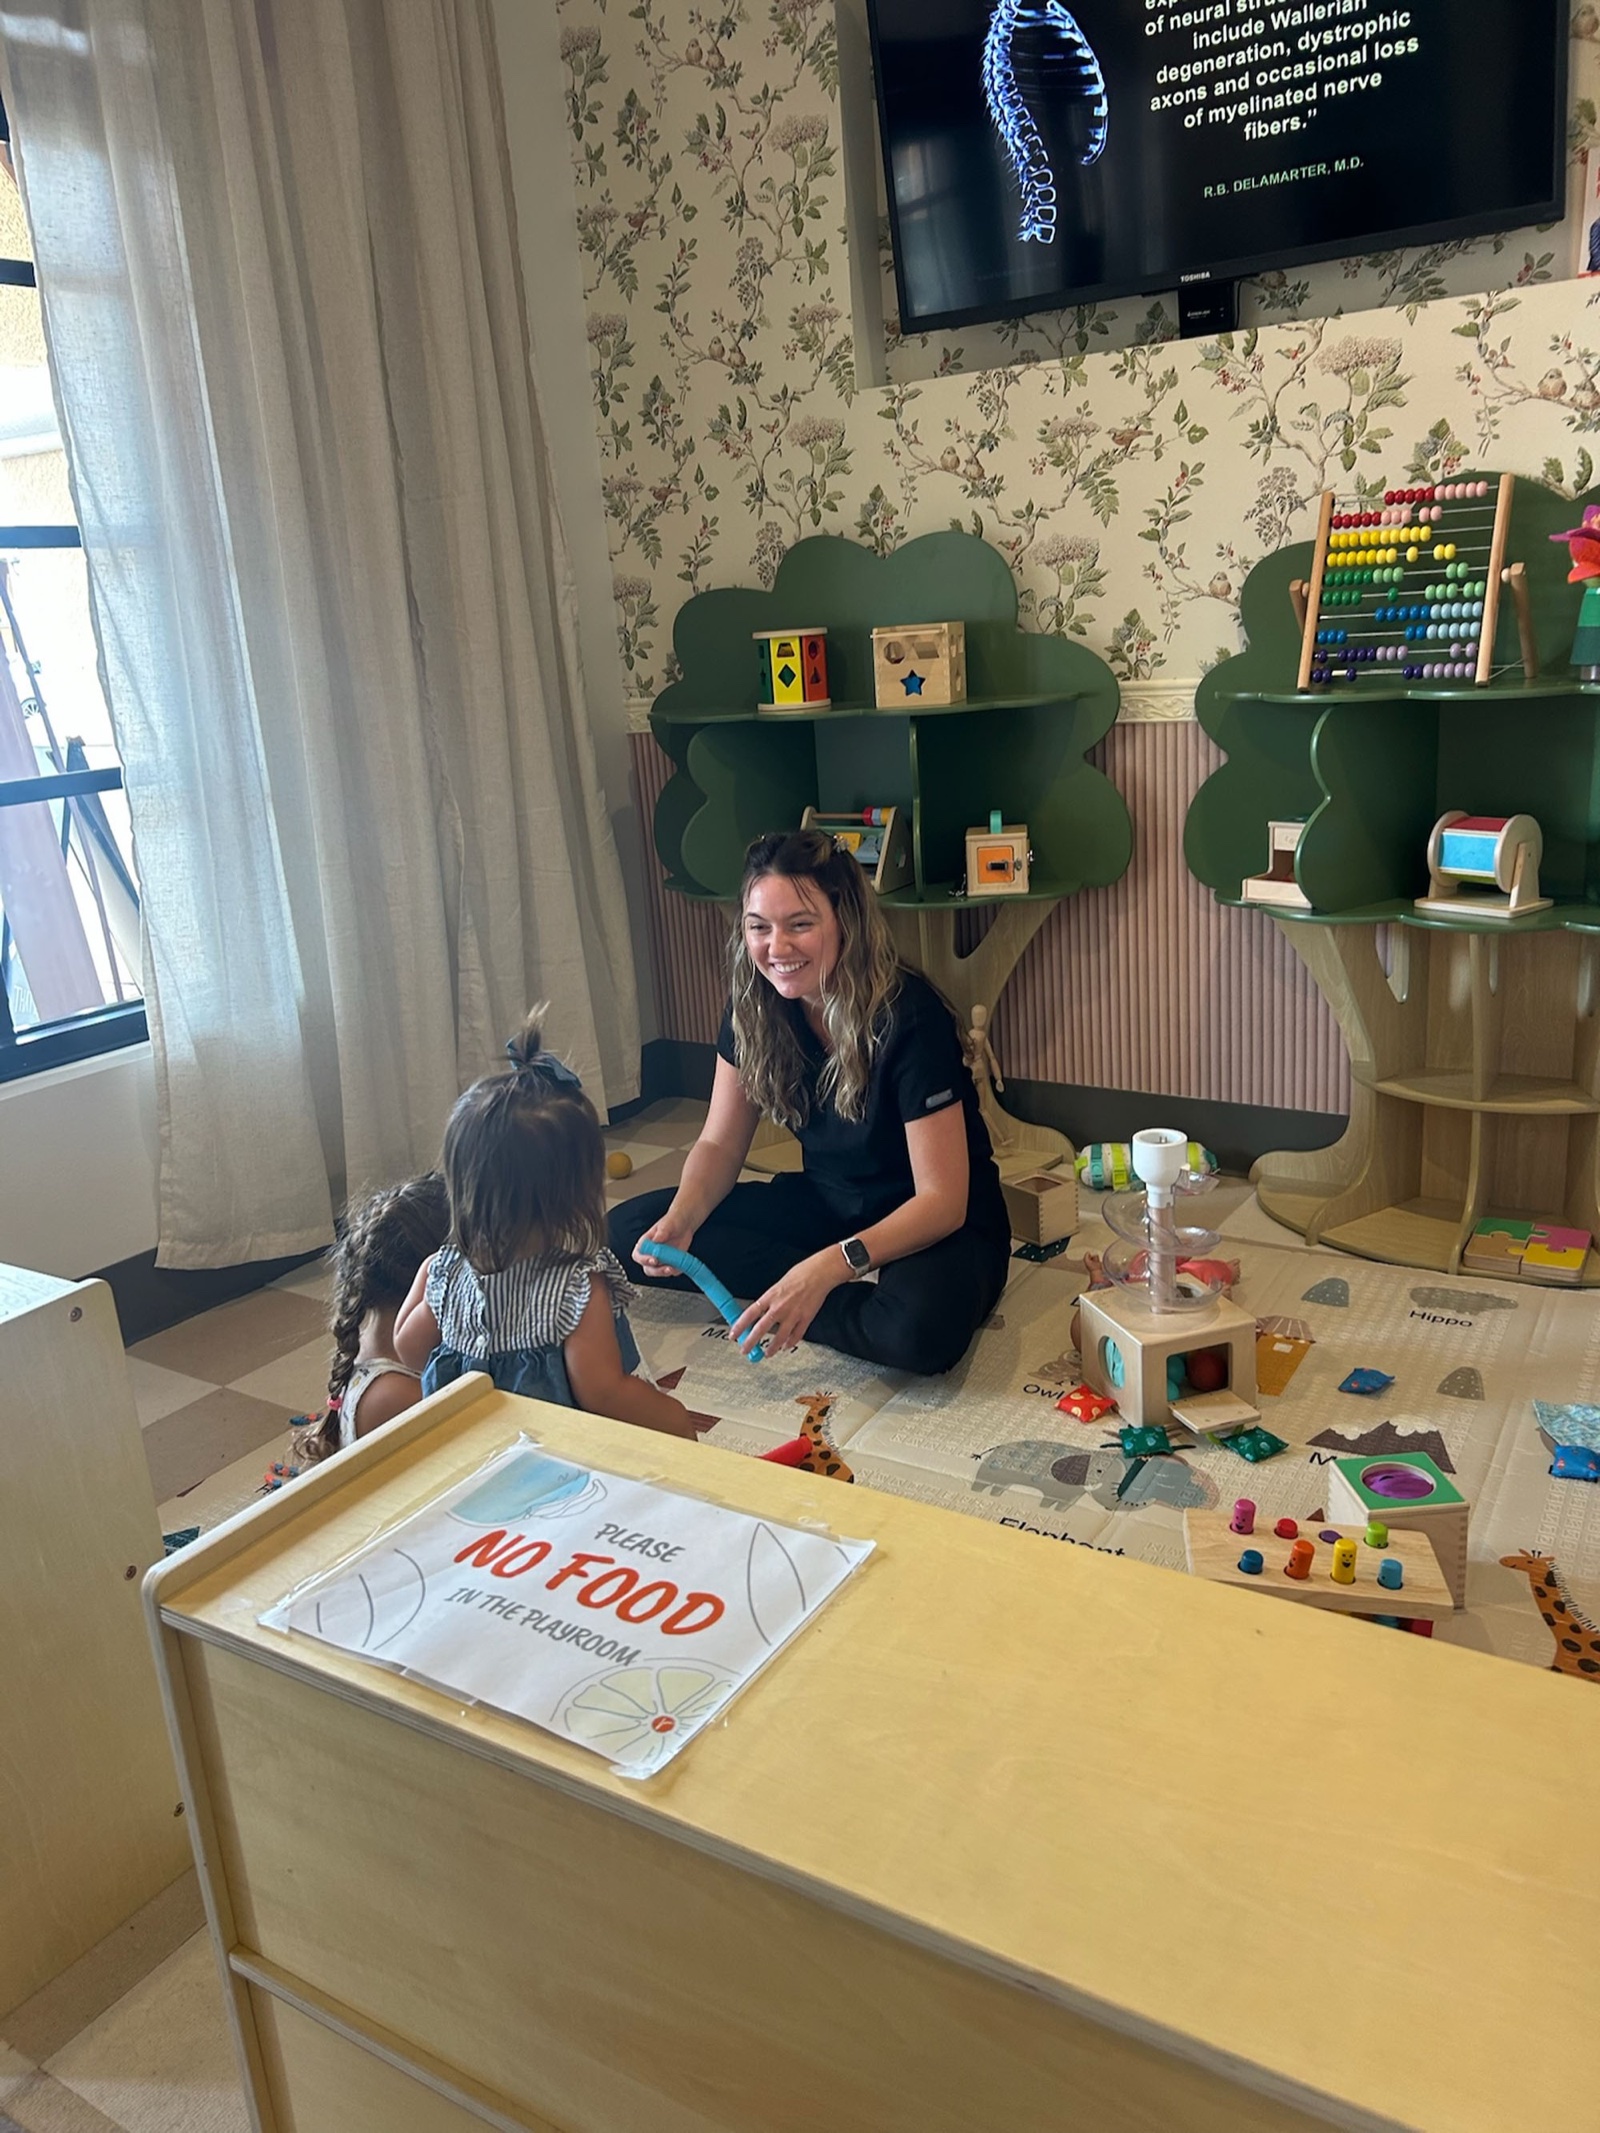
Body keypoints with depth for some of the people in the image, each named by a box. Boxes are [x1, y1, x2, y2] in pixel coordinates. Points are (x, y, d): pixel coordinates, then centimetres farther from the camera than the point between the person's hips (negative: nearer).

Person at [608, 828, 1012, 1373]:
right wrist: (680, 1220, -21)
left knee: (920, 1329, -40)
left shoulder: (908, 1016, -26)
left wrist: (830, 1266, -39)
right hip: (828, 1204, 6)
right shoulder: (753, 1006, -8)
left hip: (942, 1222, -5)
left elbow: (943, 1200, -25)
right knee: (628, 1230, -9)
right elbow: (719, 1145, 0)